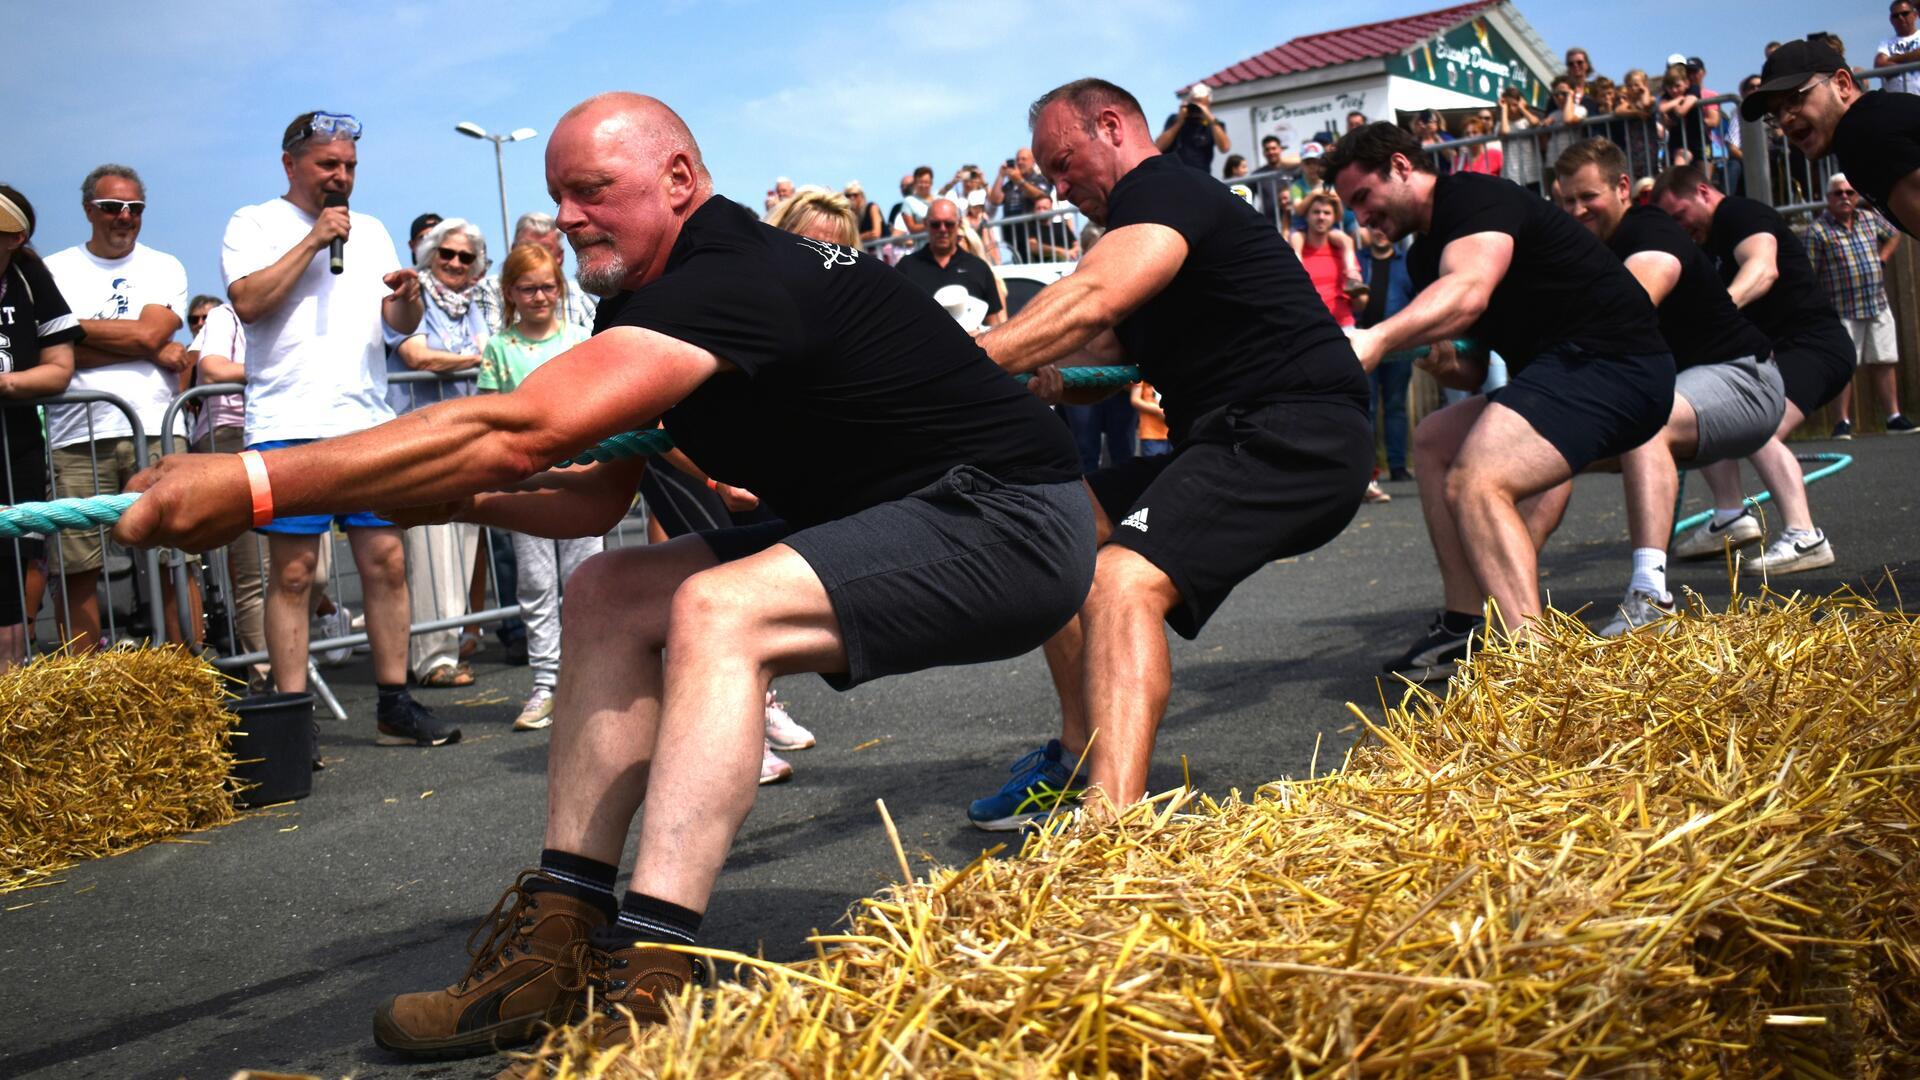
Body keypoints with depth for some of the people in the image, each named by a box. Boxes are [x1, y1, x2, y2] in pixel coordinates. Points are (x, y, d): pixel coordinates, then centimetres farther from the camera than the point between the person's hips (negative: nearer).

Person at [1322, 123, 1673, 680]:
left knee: (1478, 483, -27)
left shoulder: (1473, 198, -10)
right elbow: (1479, 352, 20)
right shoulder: (1424, 257, 20)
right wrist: (1455, 367, -3)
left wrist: (1377, 339, -45)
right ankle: (1468, 624, 8)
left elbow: (1469, 293, -31)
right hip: (1561, 366, 11)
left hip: (1612, 361, -11)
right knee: (1433, 444, 15)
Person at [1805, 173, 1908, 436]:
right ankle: (1844, 421, 3)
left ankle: (1894, 417, 14)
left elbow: (1894, 236, 30)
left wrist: (1882, 259, 12)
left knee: (1885, 363, 7)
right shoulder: (1818, 230, -6)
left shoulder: (1871, 219, 10)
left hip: (1879, 307, 5)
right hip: (1843, 312, -5)